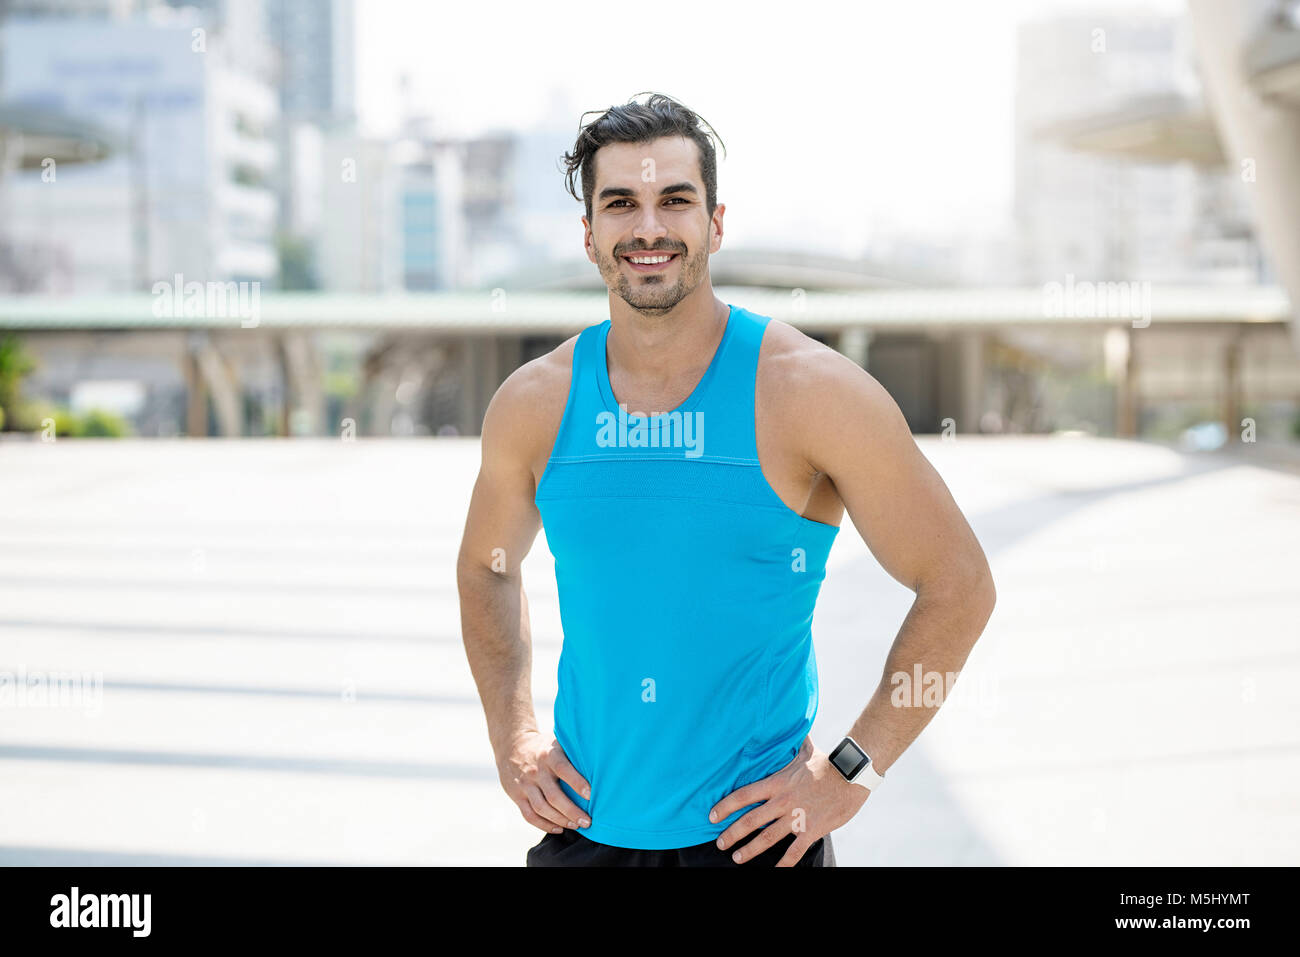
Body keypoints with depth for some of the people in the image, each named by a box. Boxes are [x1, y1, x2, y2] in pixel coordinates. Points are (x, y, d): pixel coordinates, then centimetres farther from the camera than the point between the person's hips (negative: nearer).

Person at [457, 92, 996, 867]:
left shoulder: (810, 391, -12)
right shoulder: (534, 404, -3)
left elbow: (959, 586, -7)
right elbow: (487, 568, 15)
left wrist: (851, 772, -10)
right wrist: (513, 738, 5)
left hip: (756, 834, -3)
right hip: (585, 827, 3)